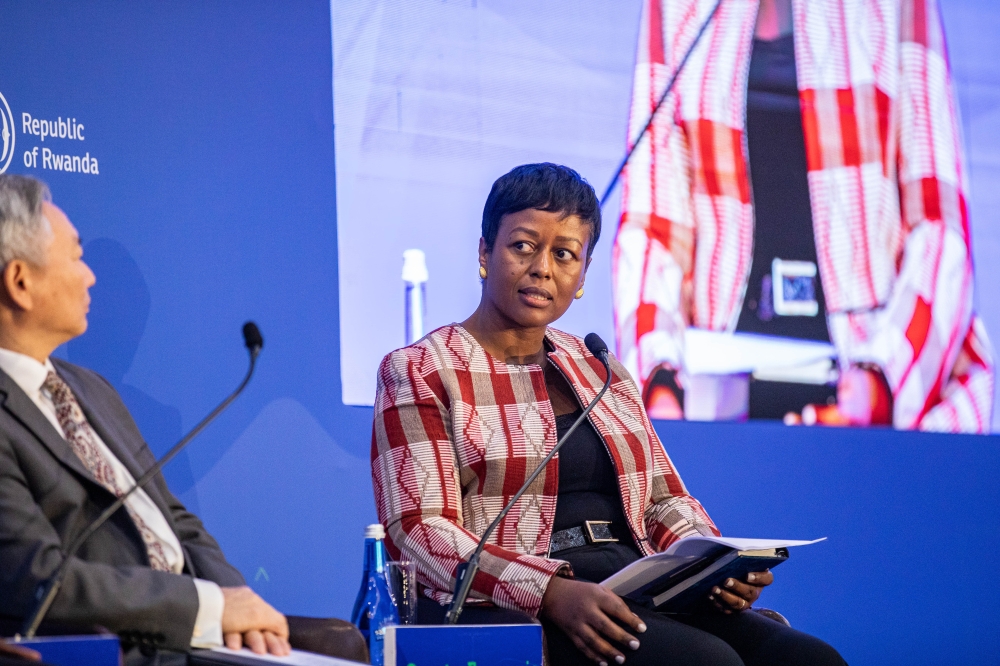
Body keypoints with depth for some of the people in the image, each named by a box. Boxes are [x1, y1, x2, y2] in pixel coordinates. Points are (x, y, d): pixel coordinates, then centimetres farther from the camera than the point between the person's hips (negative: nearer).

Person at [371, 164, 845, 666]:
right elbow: (418, 529, -8)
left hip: (632, 599, 6)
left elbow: (663, 499, 22)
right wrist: (552, 593, -23)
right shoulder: (420, 371, 3)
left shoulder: (599, 372, 22)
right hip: (507, 608, -6)